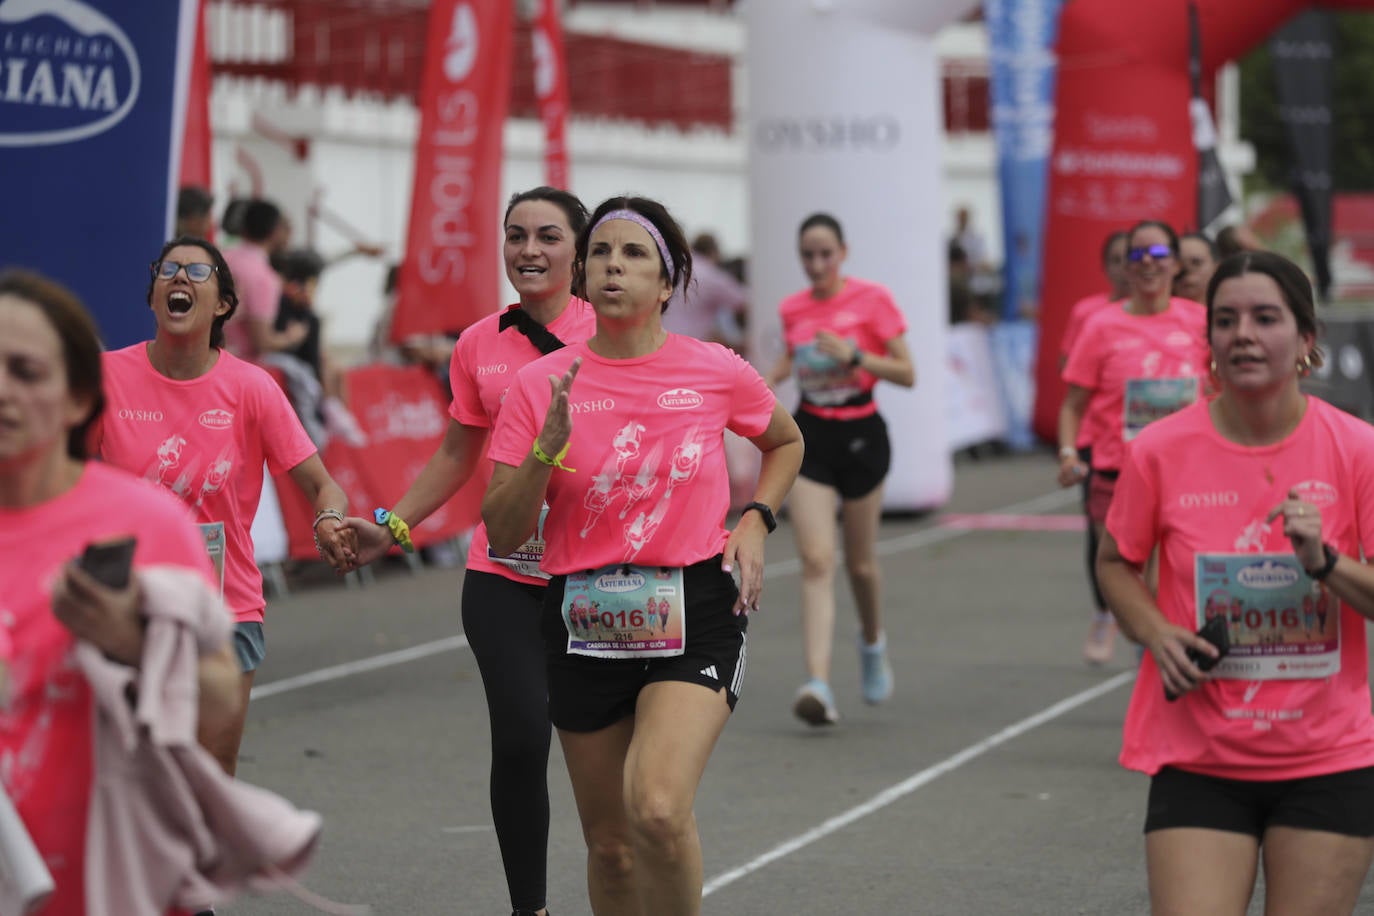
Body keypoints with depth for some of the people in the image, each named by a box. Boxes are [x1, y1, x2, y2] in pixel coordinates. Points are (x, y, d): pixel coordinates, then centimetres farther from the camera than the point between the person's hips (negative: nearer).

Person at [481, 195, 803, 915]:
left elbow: (786, 443, 21)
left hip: (695, 614, -2)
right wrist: (547, 449, -17)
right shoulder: (541, 384, -1)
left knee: (658, 808, -25)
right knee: (609, 844, 10)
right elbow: (502, 535, -2)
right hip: (584, 623, 2)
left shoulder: (717, 372, -1)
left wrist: (754, 522, 5)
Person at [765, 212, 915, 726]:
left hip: (860, 435, -2)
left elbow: (907, 374, -8)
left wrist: (855, 356, -21)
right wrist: (768, 380, 4)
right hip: (811, 436, 2)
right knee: (816, 560, -12)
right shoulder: (792, 309, 5)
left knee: (860, 563, 10)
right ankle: (818, 684, -21)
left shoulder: (872, 300, -7)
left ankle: (872, 642, 42)